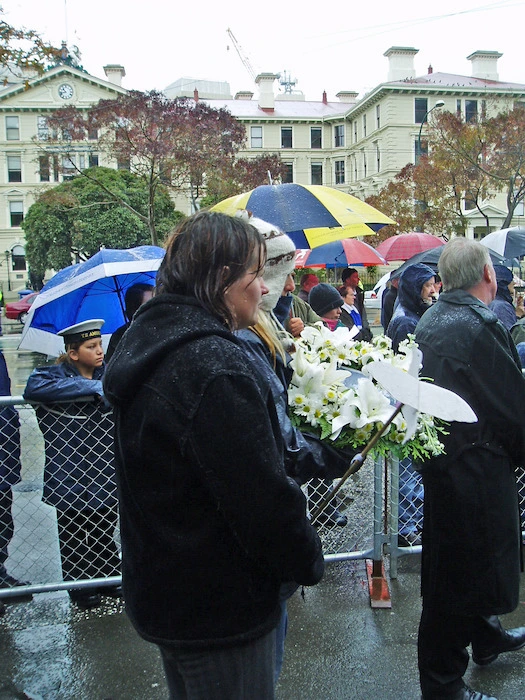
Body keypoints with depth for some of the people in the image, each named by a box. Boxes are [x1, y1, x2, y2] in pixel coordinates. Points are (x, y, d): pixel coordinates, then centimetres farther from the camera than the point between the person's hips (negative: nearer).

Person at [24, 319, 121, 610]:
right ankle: (80, 587, 32)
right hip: (70, 476, -4)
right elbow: (33, 388, -34)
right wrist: (94, 388, -36)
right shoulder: (55, 374, -13)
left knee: (105, 533, 19)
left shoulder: (107, 374, 3)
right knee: (74, 537, 13)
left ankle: (108, 579, 37)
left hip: (105, 475, 4)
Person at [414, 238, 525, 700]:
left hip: (441, 452, 10)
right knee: (463, 570, 4)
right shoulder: (480, 327, -23)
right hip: (476, 466, -10)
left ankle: (486, 636, 49)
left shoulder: (429, 322, 5)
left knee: (472, 559, 26)